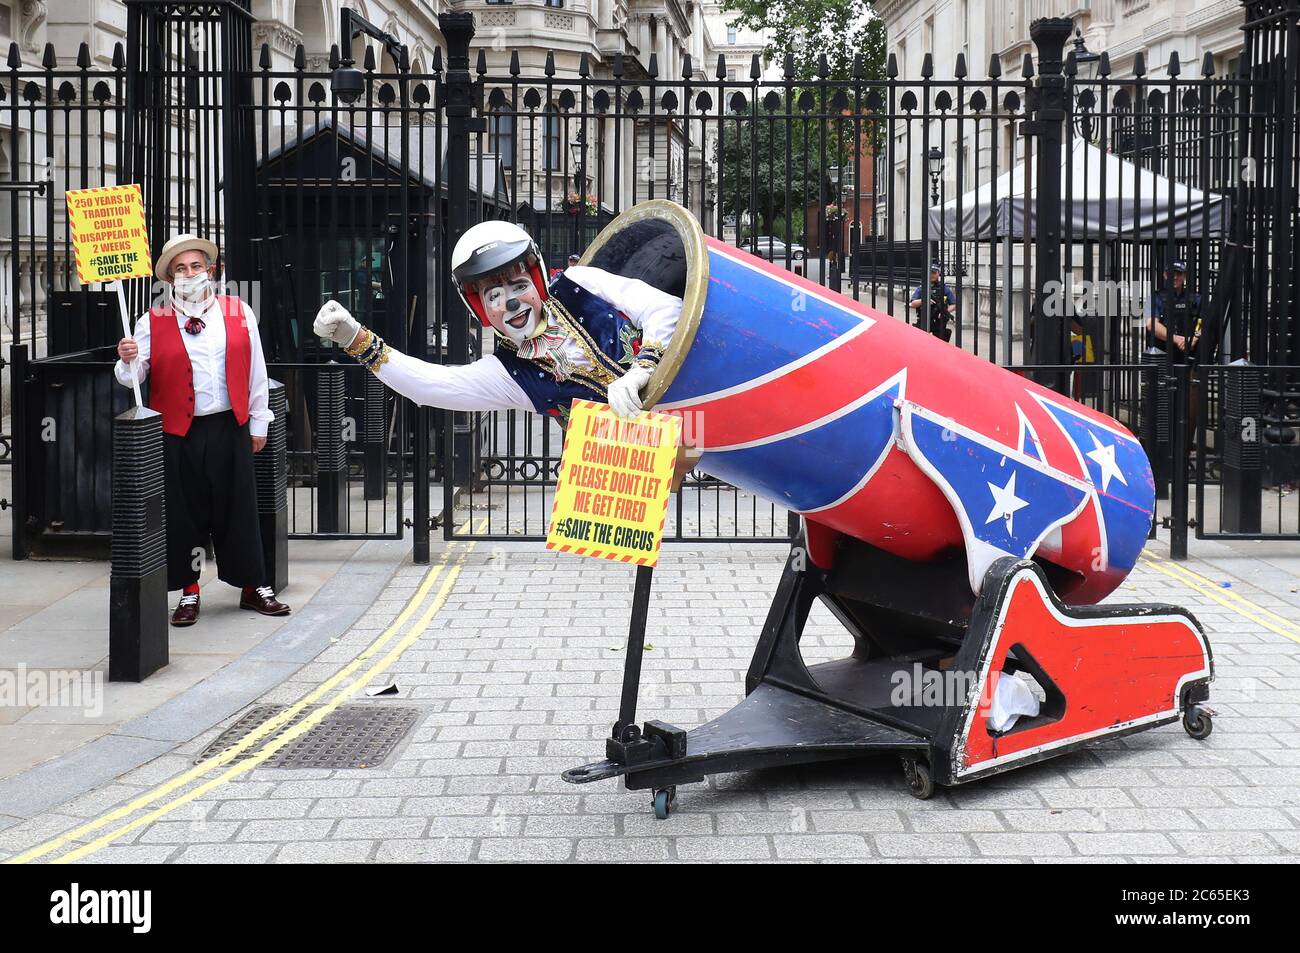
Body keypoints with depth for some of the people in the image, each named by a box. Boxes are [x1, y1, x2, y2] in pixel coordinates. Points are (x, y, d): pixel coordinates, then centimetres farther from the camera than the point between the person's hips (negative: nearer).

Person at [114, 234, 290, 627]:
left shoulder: (239, 312, 4)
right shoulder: (153, 322, 0)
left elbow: (256, 371, 8)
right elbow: (133, 377, -4)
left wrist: (258, 423, 8)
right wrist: (127, 360, -27)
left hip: (229, 428, 1)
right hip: (178, 432, -1)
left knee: (239, 509, 7)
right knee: (184, 513, 5)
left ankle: (254, 587, 20)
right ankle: (189, 594, 19)